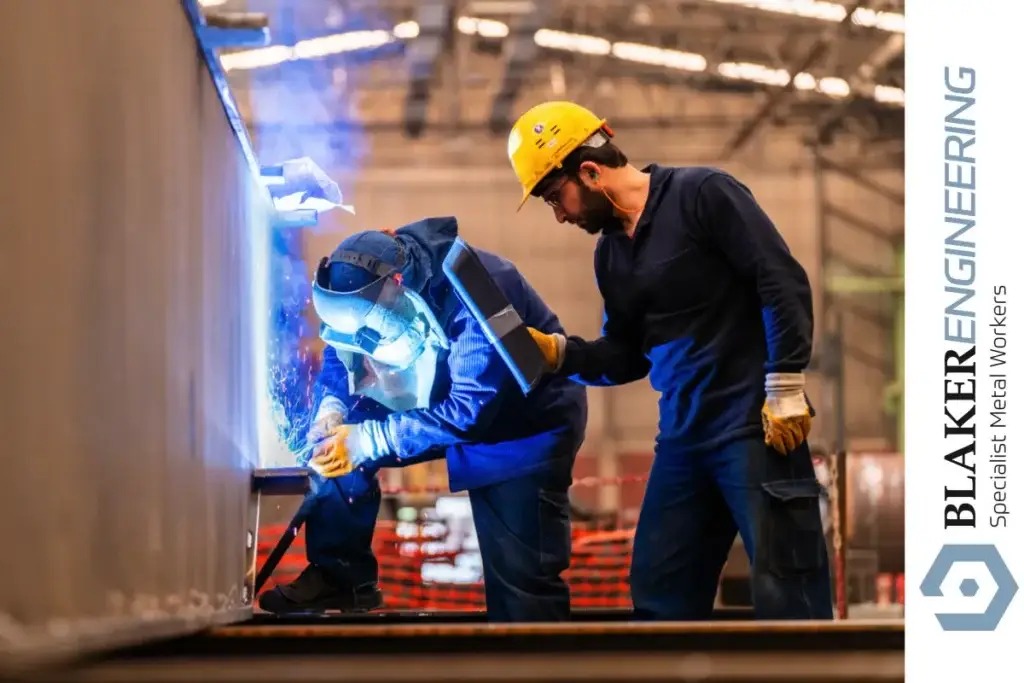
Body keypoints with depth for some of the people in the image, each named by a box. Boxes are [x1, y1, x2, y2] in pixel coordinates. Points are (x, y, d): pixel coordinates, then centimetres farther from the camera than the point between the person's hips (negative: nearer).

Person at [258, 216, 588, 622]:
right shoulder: (372, 287, -15)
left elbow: (469, 410, -38)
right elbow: (339, 357, 0)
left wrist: (370, 440, -41)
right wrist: (331, 406, -23)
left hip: (530, 423, -7)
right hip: (449, 401, 7)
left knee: (522, 574, -11)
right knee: (337, 443, -8)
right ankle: (339, 574, 2)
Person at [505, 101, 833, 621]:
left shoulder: (702, 194, -8)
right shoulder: (610, 253, 15)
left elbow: (784, 282, -13)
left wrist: (785, 388, -17)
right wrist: (558, 352, 2)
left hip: (755, 424, -8)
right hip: (682, 437, 8)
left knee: (786, 592, -8)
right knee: (658, 593, 9)